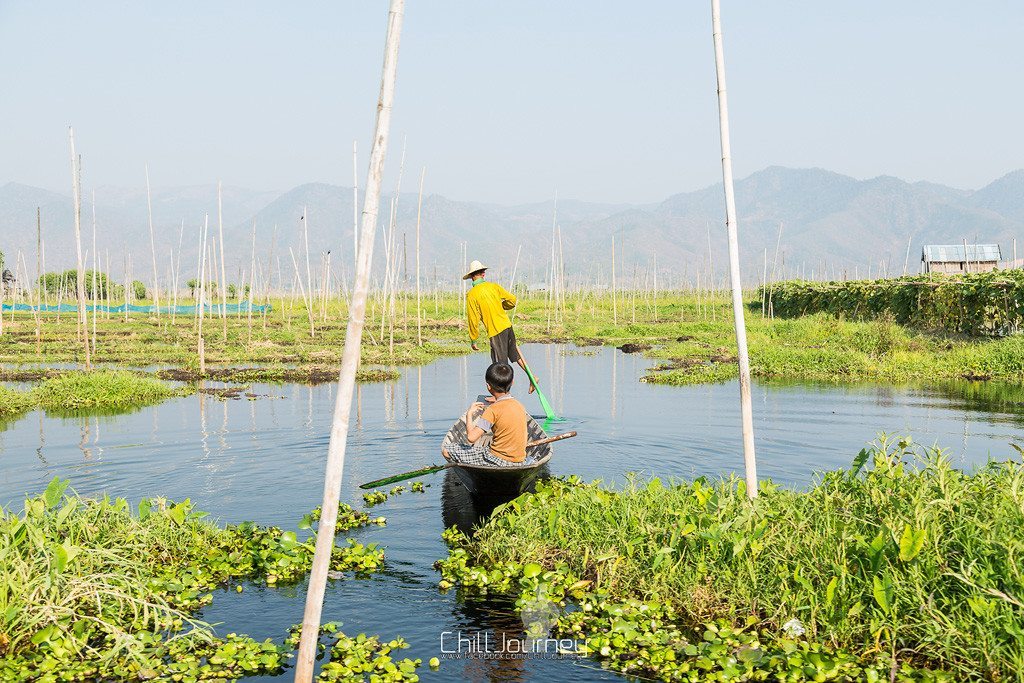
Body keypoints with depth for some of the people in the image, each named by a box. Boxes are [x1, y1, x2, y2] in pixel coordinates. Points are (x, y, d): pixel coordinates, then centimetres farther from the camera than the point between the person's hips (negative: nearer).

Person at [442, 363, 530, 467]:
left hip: (499, 461, -8)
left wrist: (469, 414, -7)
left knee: (446, 451, -3)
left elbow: (471, 437, -23)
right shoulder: (519, 405, 2)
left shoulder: (493, 410, -18)